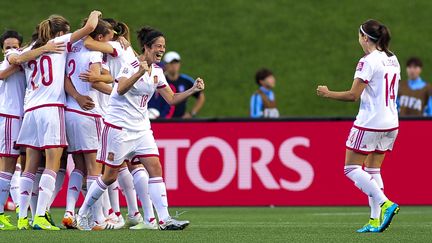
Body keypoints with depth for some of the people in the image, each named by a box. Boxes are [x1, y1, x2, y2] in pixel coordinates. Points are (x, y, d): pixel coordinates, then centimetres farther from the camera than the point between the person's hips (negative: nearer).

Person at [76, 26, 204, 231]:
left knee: (155, 168, -9)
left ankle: (164, 219, -14)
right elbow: (121, 90, -31)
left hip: (141, 128, 6)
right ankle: (82, 214, 16)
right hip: (118, 127, -6)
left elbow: (171, 99, 12)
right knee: (110, 176, -1)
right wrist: (140, 73, -44)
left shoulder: (157, 72, 9)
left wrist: (193, 90, -2)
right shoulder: (130, 65, -13)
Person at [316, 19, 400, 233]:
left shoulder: (368, 61, -14)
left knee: (351, 168, 0)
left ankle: (384, 204, -15)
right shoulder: (392, 60, 10)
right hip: (391, 123, 8)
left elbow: (353, 95, -16)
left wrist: (328, 94, -4)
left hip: (370, 123, -8)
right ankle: (376, 220, 5)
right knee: (373, 169, 14)